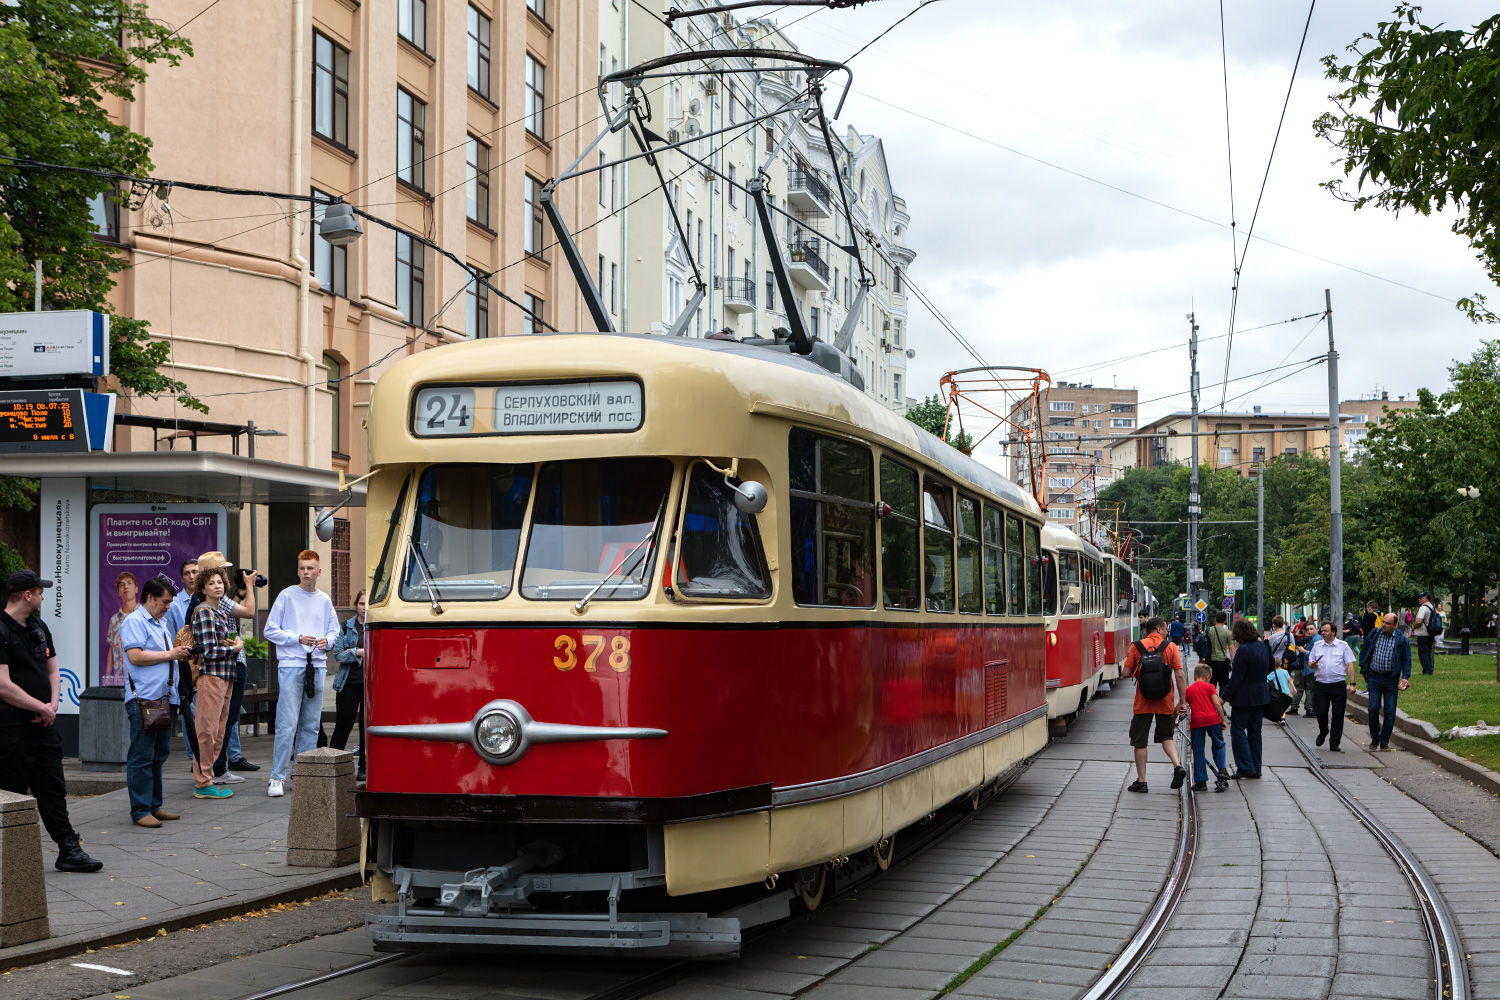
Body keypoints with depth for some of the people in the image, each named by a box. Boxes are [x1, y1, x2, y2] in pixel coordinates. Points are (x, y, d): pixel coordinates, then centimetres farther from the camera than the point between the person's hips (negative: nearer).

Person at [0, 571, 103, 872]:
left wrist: (52, 705, 1)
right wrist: (42, 709, -11)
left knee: (53, 790, 10)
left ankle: (69, 850, 13)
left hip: (44, 724, 8)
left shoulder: (39, 627, 13)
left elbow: (53, 669, 20)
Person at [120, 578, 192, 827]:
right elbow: (135, 656, -19)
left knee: (159, 755, 12)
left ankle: (154, 806, 19)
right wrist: (170, 654, -12)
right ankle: (140, 811, -4)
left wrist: (181, 653, 15)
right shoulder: (134, 621, -7)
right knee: (142, 757, -7)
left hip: (164, 697, 9)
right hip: (143, 698, -9)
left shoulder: (160, 623, 23)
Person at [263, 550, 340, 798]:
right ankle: (277, 778, -8)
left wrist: (326, 641, -1)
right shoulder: (286, 596, 1)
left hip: (317, 666, 5)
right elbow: (270, 631, -1)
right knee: (287, 724, -11)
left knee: (311, 725, 7)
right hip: (291, 666, -5)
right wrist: (298, 638, -11)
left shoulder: (324, 600, 13)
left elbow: (334, 630, 21)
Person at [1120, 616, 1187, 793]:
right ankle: (1177, 765, -3)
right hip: (1165, 701, 1)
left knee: (1140, 741, 9)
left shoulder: (1136, 646, -2)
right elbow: (1179, 675, -6)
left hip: (1143, 702, -1)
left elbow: (1125, 673, -5)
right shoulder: (1171, 647, -2)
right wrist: (1182, 702, -1)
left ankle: (1141, 781, 10)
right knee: (1166, 736, 20)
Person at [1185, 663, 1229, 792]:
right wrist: (1223, 720, 2)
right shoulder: (1209, 686, 7)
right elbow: (1217, 703, -2)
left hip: (1197, 721, 1)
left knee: (1198, 752, 5)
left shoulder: (1189, 690, 11)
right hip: (1212, 719, 0)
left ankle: (1201, 782, 6)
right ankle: (1221, 769, 4)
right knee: (1218, 745, 20)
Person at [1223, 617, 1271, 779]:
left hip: (1244, 697, -8)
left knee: (1238, 729, 2)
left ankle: (1246, 767, -4)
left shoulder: (1243, 650, -20)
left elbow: (1236, 679, -19)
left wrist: (1226, 697, -10)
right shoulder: (1264, 647, 3)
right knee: (1255, 732, 13)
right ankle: (1256, 769, 16)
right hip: (1261, 694, 8)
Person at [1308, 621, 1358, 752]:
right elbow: (1310, 663, 18)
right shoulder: (1317, 645, 12)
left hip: (1338, 684, -2)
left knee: (1338, 715, -1)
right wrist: (1313, 665, -7)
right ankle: (1323, 733, 27)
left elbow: (1350, 665, 2)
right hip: (1320, 684, 2)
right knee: (1320, 712, -3)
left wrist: (1352, 683, -5)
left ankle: (1334, 742, 8)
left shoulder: (1343, 646, 5)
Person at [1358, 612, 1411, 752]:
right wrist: (1364, 670, 8)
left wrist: (1405, 677, -9)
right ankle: (1374, 739, 10)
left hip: (1391, 679, -1)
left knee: (1390, 711, 0)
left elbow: (1406, 659, 1)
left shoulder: (1401, 640, -2)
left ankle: (1384, 742, 9)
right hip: (1374, 678, 1)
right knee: (1373, 708, -6)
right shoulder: (1373, 635, 2)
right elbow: (1363, 652, 13)